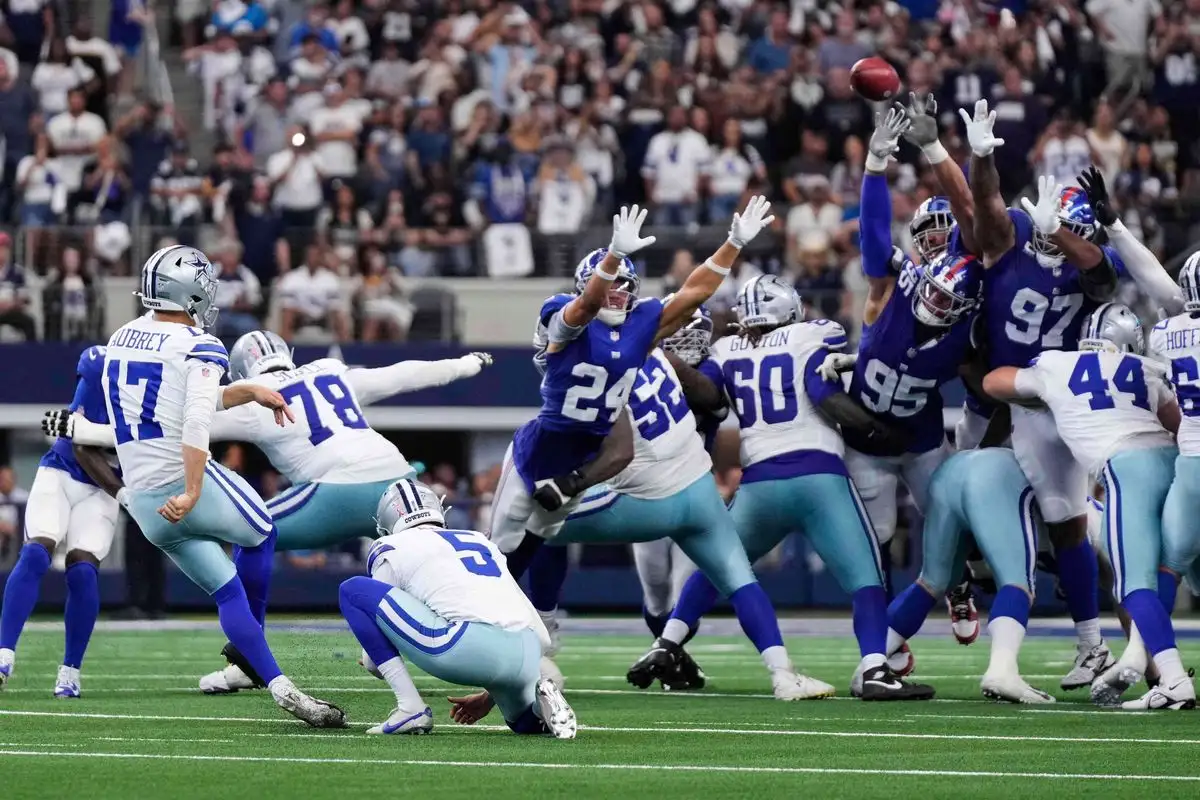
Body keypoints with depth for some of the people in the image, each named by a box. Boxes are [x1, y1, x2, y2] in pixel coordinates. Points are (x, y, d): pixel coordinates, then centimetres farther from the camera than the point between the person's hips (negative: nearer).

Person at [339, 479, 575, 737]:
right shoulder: (481, 541, 33)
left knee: (353, 591, 9)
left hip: (468, 650, -6)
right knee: (525, 722, 40)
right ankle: (541, 705, 1)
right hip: (526, 657, 6)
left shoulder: (394, 549, 18)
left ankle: (410, 709, -1)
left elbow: (372, 663, 17)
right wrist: (489, 697, 39)